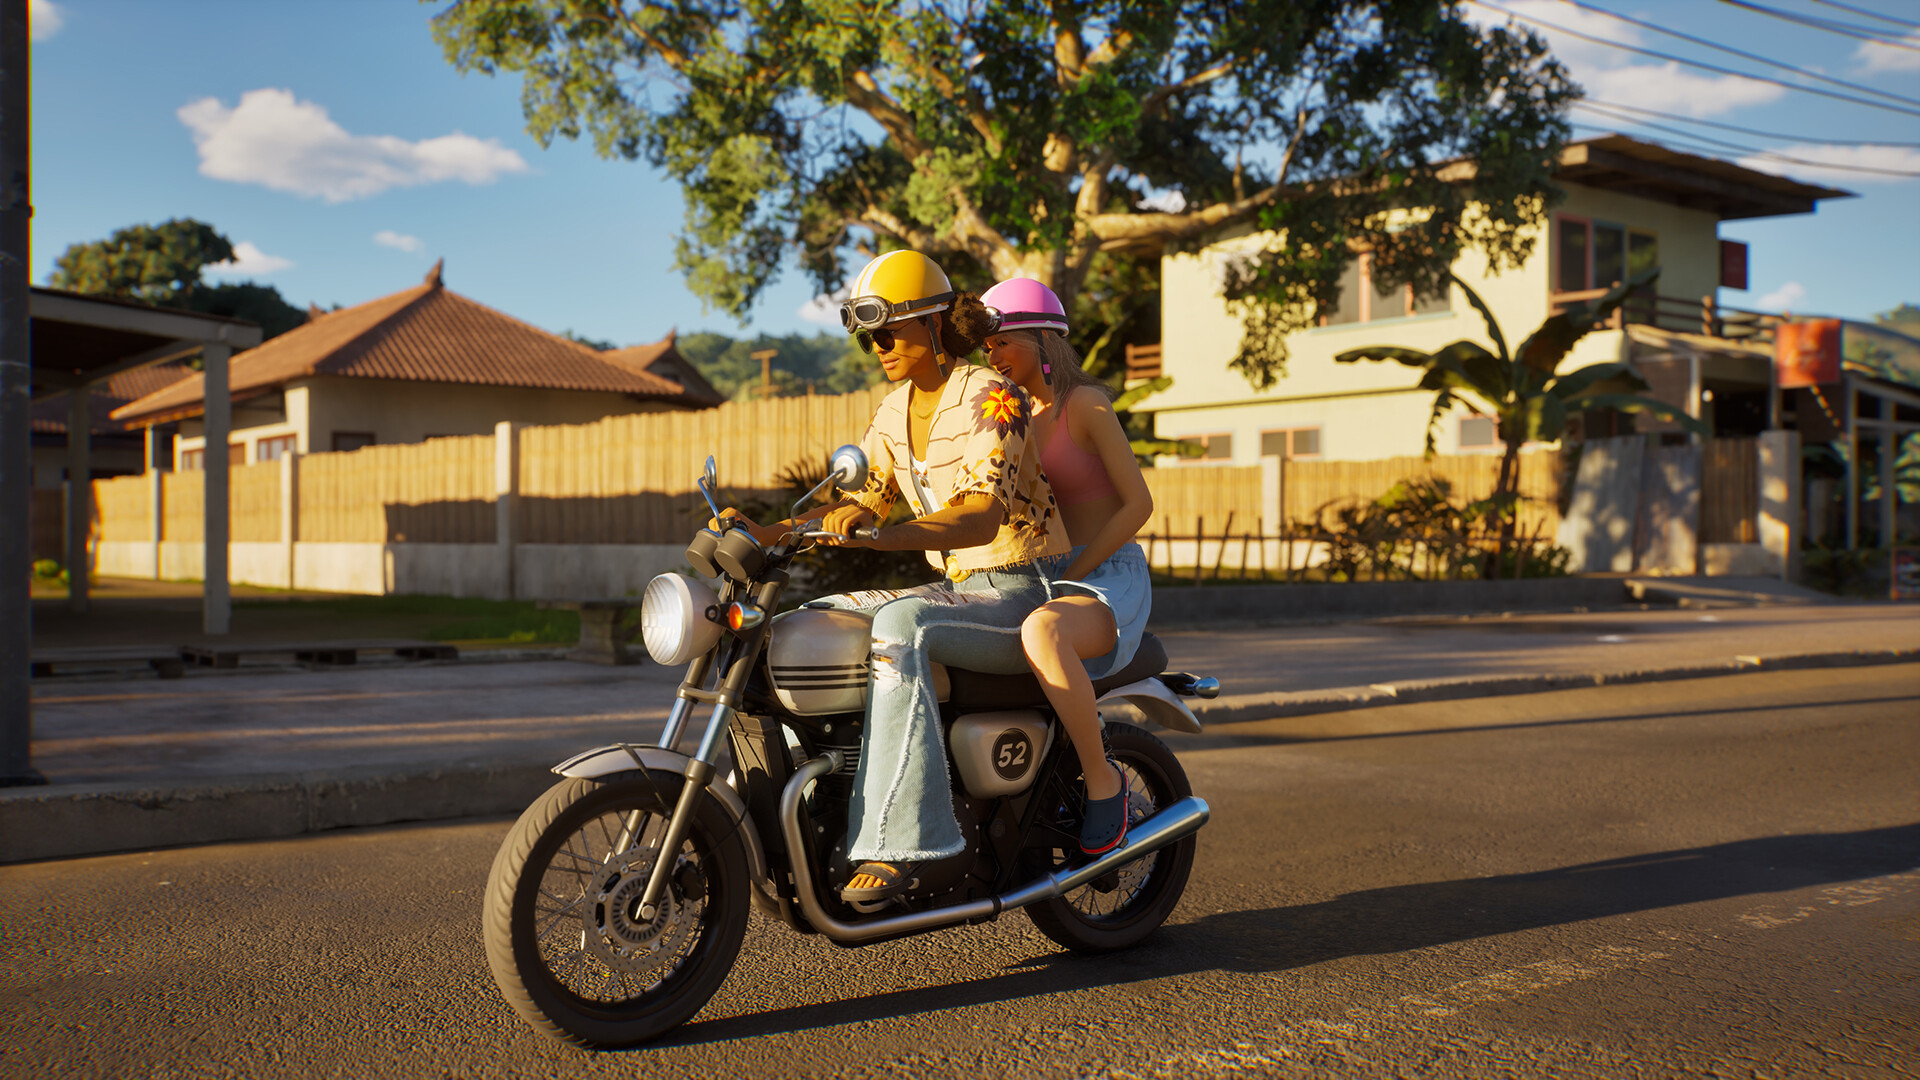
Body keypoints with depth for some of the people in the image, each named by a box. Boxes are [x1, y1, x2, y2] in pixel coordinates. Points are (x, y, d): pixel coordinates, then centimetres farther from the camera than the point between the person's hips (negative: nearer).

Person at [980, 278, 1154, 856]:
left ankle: (1103, 780, -21)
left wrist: (1075, 574, -16)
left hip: (1110, 577, -8)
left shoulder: (1085, 403, -7)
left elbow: (1138, 504, -11)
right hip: (1041, 580, 8)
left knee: (1041, 631, -40)